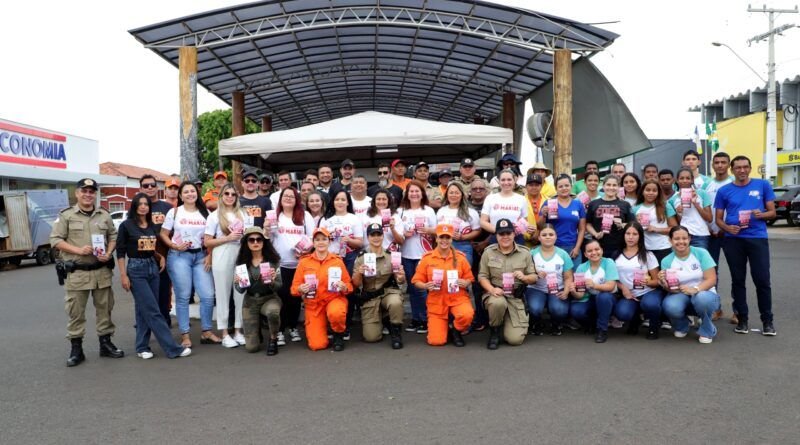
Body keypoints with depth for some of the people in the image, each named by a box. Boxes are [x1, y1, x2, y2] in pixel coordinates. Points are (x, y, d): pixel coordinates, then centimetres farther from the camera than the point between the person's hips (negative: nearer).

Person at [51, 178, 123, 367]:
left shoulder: (104, 215, 8)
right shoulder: (66, 215, -1)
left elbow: (113, 236, 14)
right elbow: (55, 239, -3)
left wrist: (108, 253, -5)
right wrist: (78, 250, -16)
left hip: (102, 271, 3)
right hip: (77, 272, -3)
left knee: (104, 308, 10)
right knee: (76, 312, 3)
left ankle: (105, 344, 22)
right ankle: (76, 349, 13)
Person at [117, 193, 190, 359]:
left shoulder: (152, 226, 10)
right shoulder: (126, 225, -5)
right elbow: (120, 251, -6)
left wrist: (161, 257, 1)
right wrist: (123, 275, -12)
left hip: (153, 268, 6)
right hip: (136, 270, -6)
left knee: (144, 311, 9)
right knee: (153, 311, -7)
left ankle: (142, 347, 18)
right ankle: (173, 348, -7)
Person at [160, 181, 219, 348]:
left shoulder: (205, 213, 10)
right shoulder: (174, 212, 4)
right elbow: (163, 234, 4)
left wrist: (209, 256, -1)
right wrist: (174, 246, -12)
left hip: (201, 256, 2)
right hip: (179, 256, -2)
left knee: (208, 295, -2)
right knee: (183, 297, 0)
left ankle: (206, 331, 12)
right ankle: (185, 335, 8)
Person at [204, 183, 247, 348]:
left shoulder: (242, 214, 14)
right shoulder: (214, 215, 2)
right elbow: (207, 242, -2)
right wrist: (228, 238, -12)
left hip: (241, 257, 3)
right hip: (222, 259, -3)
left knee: (241, 294, 3)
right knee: (223, 295, 2)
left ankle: (238, 331, 15)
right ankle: (224, 334, 9)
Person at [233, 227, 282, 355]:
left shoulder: (273, 259, -9)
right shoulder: (242, 261, -5)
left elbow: (279, 286, -8)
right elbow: (240, 290, -2)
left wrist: (272, 281, -30)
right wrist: (240, 284, -24)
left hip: (270, 298, -1)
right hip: (250, 301, 1)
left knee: (273, 311, -40)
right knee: (251, 347, -8)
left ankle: (273, 339, -8)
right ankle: (257, 328, 29)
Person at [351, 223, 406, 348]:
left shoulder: (391, 255, -1)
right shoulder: (361, 257, -1)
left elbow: (400, 282, 1)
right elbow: (356, 284, -3)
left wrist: (401, 278, -23)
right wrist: (358, 273, -24)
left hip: (388, 292, 0)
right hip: (369, 298, 1)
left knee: (395, 303, -37)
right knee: (371, 337, -9)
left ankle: (396, 332, -9)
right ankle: (381, 318, 25)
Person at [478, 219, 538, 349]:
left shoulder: (525, 253, 4)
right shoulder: (488, 252, 2)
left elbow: (534, 277, 6)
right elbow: (482, 276, 0)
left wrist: (524, 277, -18)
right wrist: (492, 289, -19)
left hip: (516, 297, 1)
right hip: (496, 294, -1)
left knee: (515, 339, -12)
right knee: (498, 303, -41)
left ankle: (509, 321, 26)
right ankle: (494, 331, -8)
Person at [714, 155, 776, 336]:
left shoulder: (763, 185, 4)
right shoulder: (724, 191, 6)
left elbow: (772, 213, 7)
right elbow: (718, 219, 8)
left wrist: (761, 214, -15)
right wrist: (728, 228, -13)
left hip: (758, 238, -1)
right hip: (733, 240, 1)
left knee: (762, 280, -3)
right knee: (738, 280, 7)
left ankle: (767, 320, 10)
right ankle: (742, 319, 17)